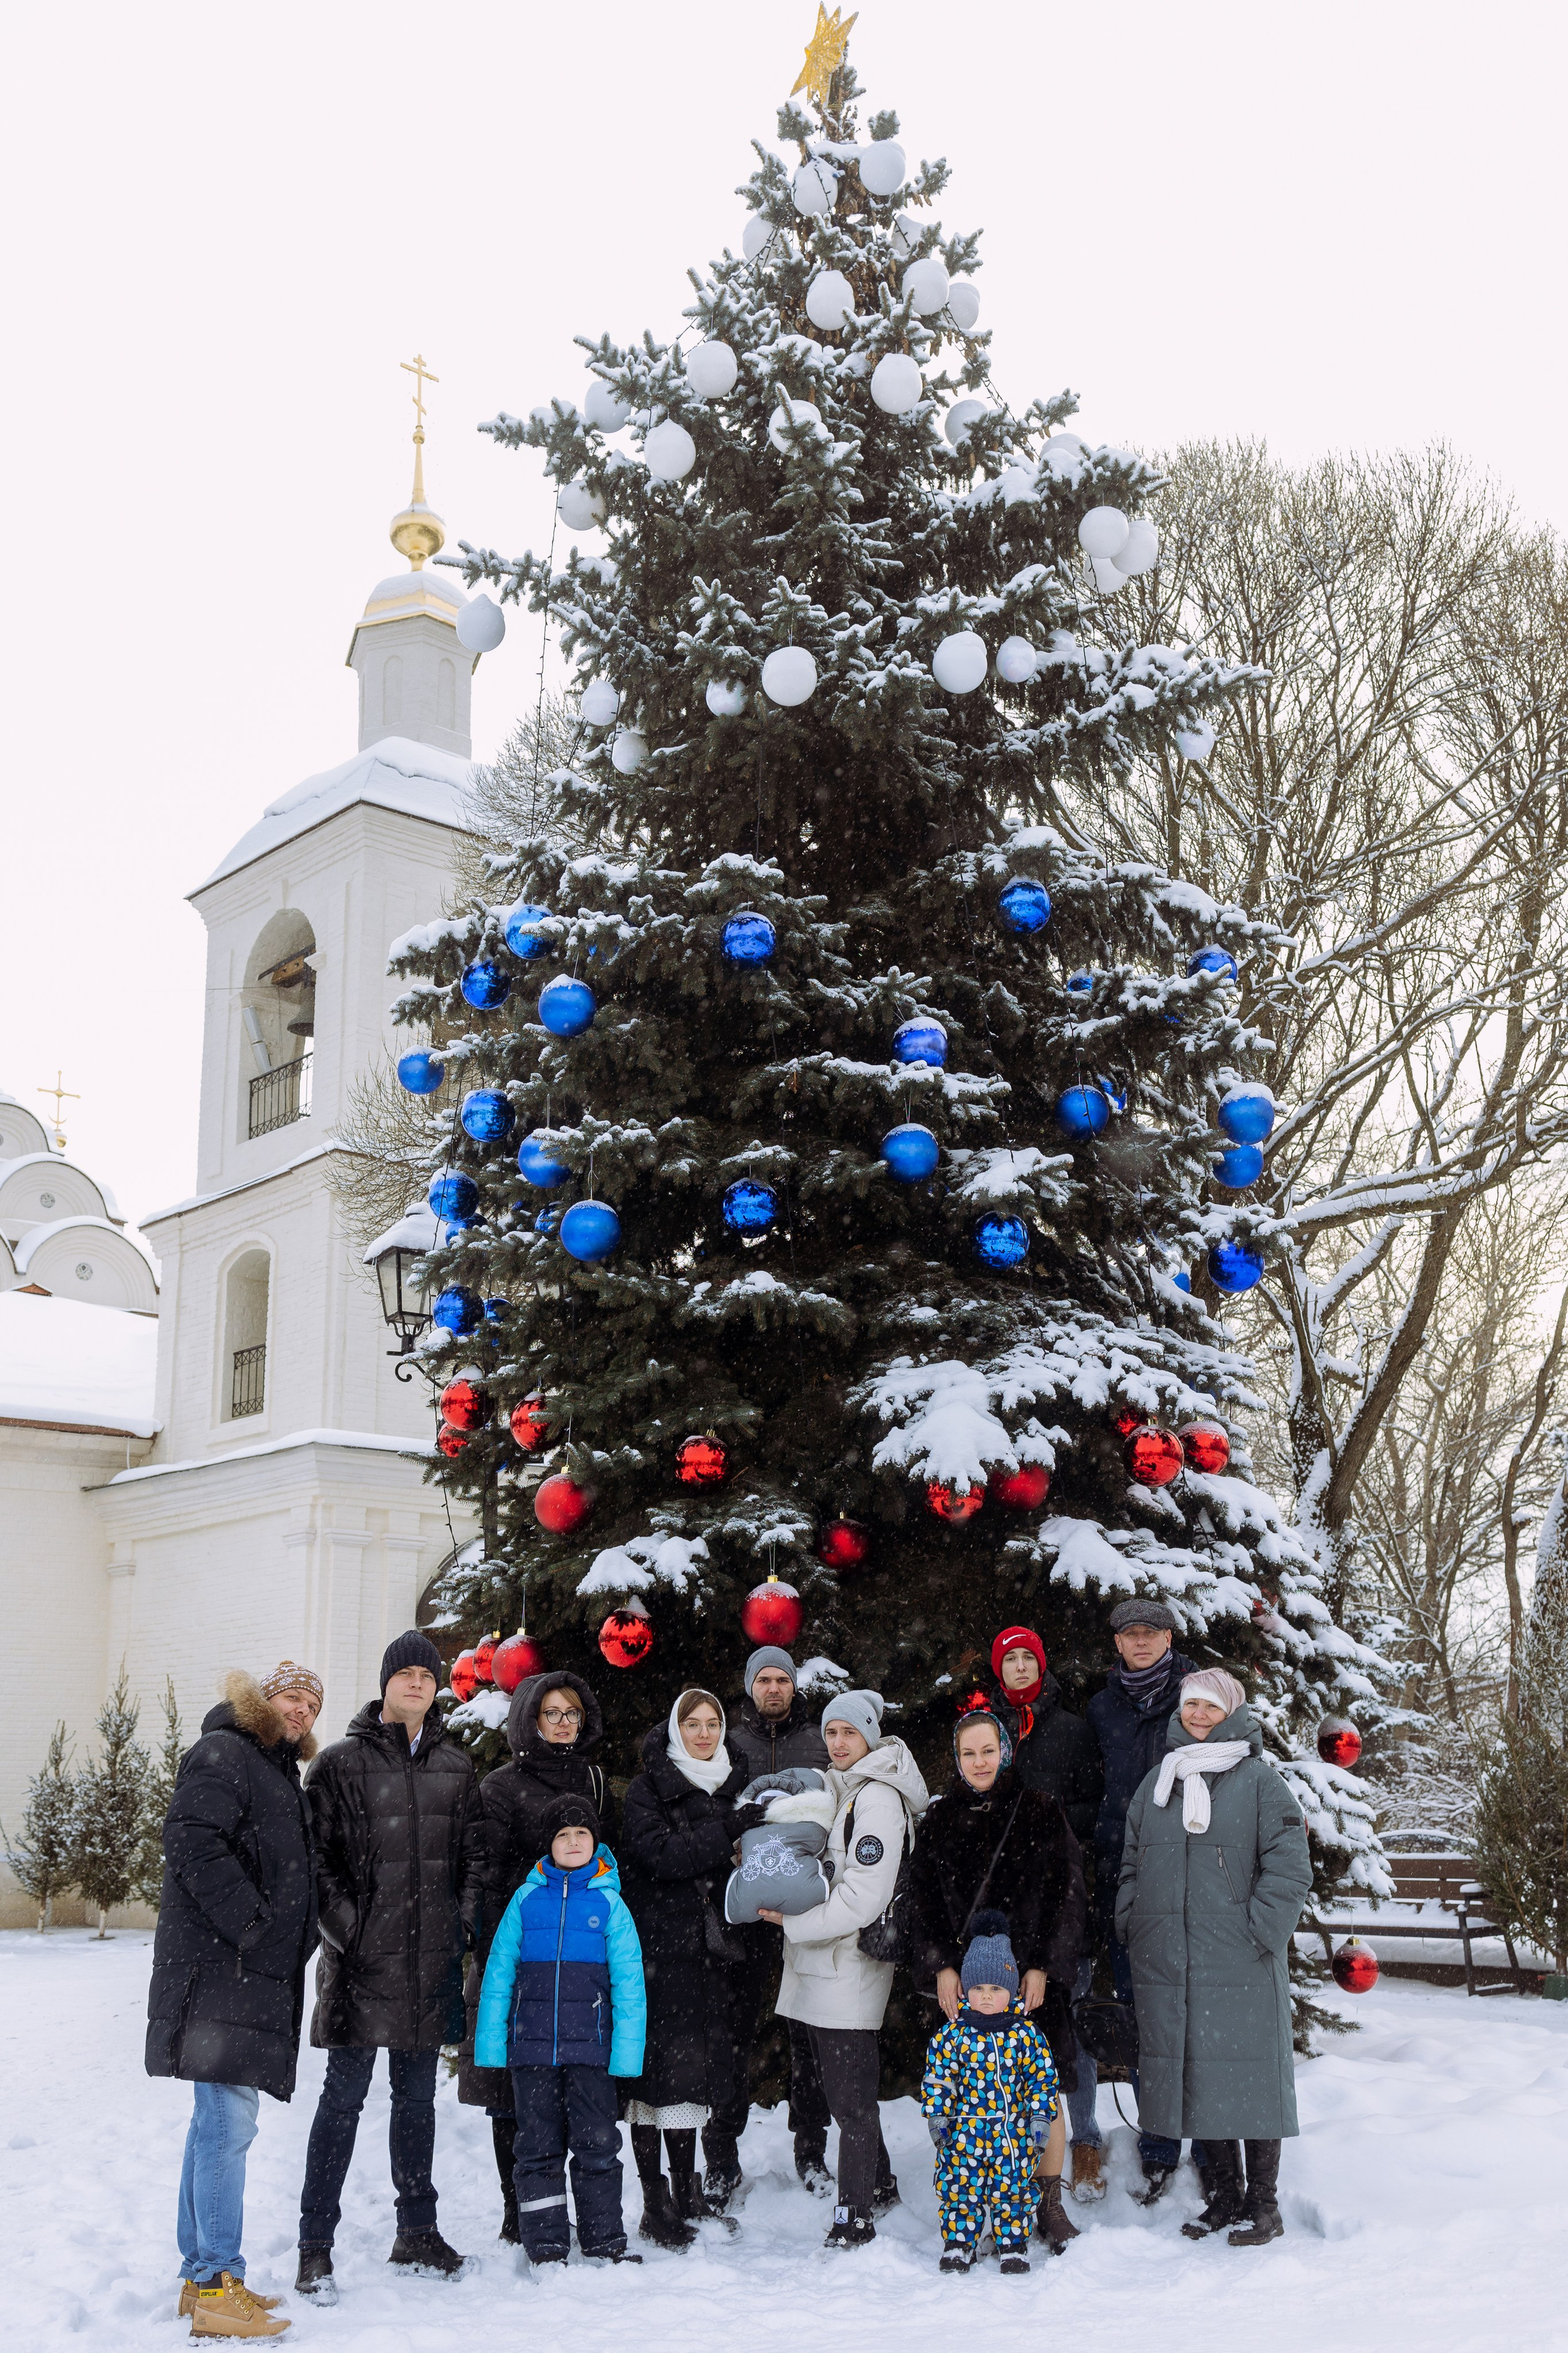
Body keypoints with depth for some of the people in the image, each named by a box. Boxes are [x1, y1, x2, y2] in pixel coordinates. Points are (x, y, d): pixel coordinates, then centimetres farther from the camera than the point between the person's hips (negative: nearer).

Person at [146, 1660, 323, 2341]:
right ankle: (217, 2288, -9)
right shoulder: (223, 1754, -8)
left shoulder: (280, 1772, 22)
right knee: (229, 2120, -11)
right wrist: (251, 1923, -21)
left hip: (259, 1973, 10)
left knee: (220, 2119, 13)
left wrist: (290, 1944, 14)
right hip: (218, 1971, -10)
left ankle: (199, 2276, 20)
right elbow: (193, 1845, -21)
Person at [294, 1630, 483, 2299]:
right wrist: (345, 1928, -13)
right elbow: (318, 1856, -5)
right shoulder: (341, 1762, -2)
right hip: (363, 1956, -4)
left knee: (417, 2094, 14)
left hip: (431, 1959, 4)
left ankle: (417, 2231, 25)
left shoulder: (455, 1766, 11)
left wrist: (462, 1922, 3)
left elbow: (473, 1853, 14)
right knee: (346, 2093, -2)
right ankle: (315, 2248, 5)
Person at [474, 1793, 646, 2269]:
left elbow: (629, 1984, 2)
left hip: (590, 2048, -1)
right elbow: (498, 1974, 5)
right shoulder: (527, 1899, 4)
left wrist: (626, 2050, -4)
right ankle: (546, 2244, 16)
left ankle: (605, 2240, 16)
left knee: (598, 2144, 3)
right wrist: (490, 2043, 0)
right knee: (539, 2146, 6)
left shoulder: (609, 1903, 2)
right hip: (531, 2046, 1)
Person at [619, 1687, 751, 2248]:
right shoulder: (649, 1789, -3)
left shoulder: (735, 1786, 14)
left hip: (708, 1949, 5)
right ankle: (656, 2206, 0)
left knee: (698, 2067, 9)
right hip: (658, 1945, -5)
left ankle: (687, 2194, 19)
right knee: (657, 2068, -5)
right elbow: (661, 1853, -18)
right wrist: (728, 1833, -18)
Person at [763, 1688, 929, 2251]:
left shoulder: (878, 1798, -12)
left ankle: (854, 2217, 1)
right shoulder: (833, 1789, 16)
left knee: (851, 2092, -4)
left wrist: (793, 1922, -14)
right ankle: (879, 2185, 30)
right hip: (822, 1966, 9)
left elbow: (864, 1896, -18)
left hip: (851, 1966, -9)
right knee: (841, 2084, 16)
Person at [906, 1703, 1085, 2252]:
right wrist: (941, 1967, -5)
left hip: (1033, 1979, -1)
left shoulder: (1041, 1813, 4)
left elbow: (1066, 1894, 1)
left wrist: (1042, 1967, -8)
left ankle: (1048, 2204, 9)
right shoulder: (939, 1822, 11)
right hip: (964, 1983, 2)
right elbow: (922, 1900, 8)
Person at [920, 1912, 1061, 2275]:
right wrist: (937, 2116, -3)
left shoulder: (1026, 2033, -2)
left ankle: (1013, 2245, 20)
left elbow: (1042, 2077, 3)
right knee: (960, 2187, 4)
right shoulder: (952, 2033, -3)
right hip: (964, 2128, 0)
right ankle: (958, 2244, 17)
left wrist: (1040, 2117, -2)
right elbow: (936, 2077, 1)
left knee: (1013, 2188, 6)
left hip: (1013, 2133, 0)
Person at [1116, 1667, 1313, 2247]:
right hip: (1167, 1963, 5)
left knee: (1248, 2075, 0)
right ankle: (1224, 2195, 23)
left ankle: (1263, 2204, 13)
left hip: (1240, 1966, -5)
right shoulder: (1157, 1780, 13)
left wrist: (1258, 1933, -12)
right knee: (1194, 2077, 10)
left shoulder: (1259, 1780, -2)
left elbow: (1289, 1868, -6)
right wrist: (1133, 1926, 9)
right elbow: (1131, 1862, 19)